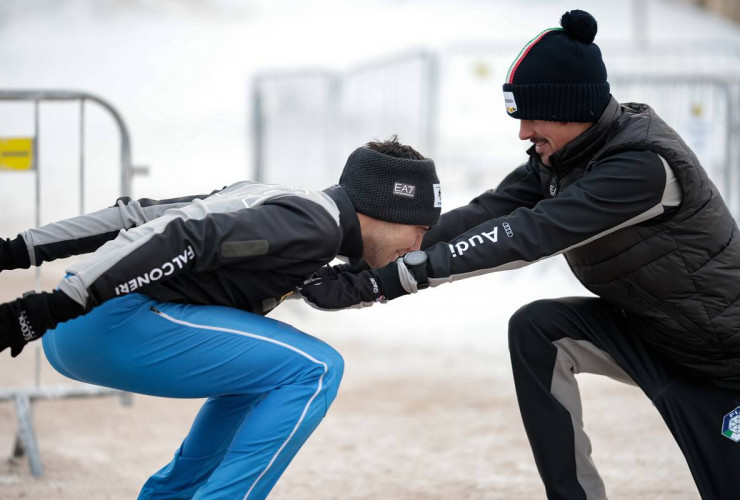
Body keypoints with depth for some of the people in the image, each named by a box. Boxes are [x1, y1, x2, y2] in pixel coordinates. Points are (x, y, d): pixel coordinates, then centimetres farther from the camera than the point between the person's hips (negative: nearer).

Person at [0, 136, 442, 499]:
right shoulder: (315, 224, -9)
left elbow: (140, 214, 19)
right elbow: (184, 240, -21)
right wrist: (56, 307, -27)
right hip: (119, 322, -10)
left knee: (255, 368, 28)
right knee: (314, 369, -11)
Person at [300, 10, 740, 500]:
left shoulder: (643, 164, -31)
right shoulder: (561, 154, -4)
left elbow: (527, 235, -36)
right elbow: (487, 214, -12)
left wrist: (397, 277, -39)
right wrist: (372, 269, -23)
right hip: (642, 330, 7)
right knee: (535, 329, -12)